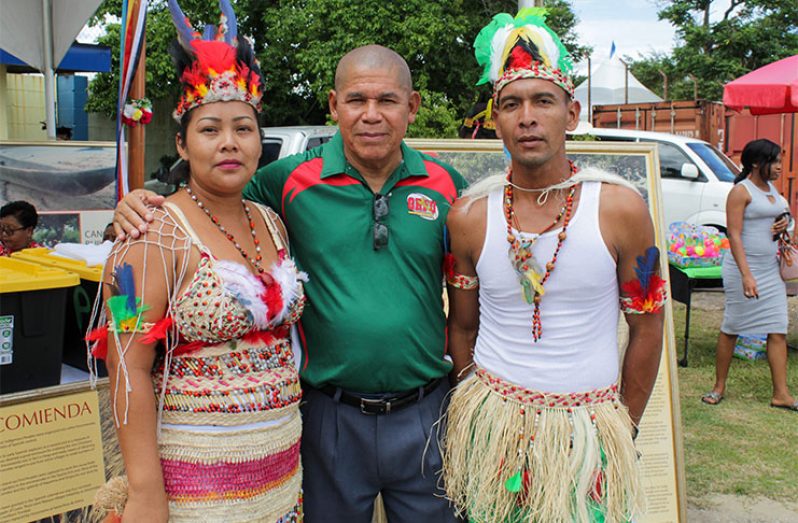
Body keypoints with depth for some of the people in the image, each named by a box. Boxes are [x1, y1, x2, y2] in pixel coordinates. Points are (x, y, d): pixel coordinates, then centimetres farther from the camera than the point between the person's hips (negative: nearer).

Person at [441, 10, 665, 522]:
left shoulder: (622, 209, -9)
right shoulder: (469, 216, -5)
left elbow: (647, 329, 0)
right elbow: (463, 328, 6)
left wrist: (624, 430, 4)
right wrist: (474, 417, 7)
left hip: (588, 425, -1)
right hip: (491, 421, 1)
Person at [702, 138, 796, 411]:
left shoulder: (772, 188, 13)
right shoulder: (741, 191, -11)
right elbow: (734, 235, -18)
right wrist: (746, 275, -25)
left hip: (771, 269, 8)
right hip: (744, 268, -8)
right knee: (731, 328, 3)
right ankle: (719, 387, 16)